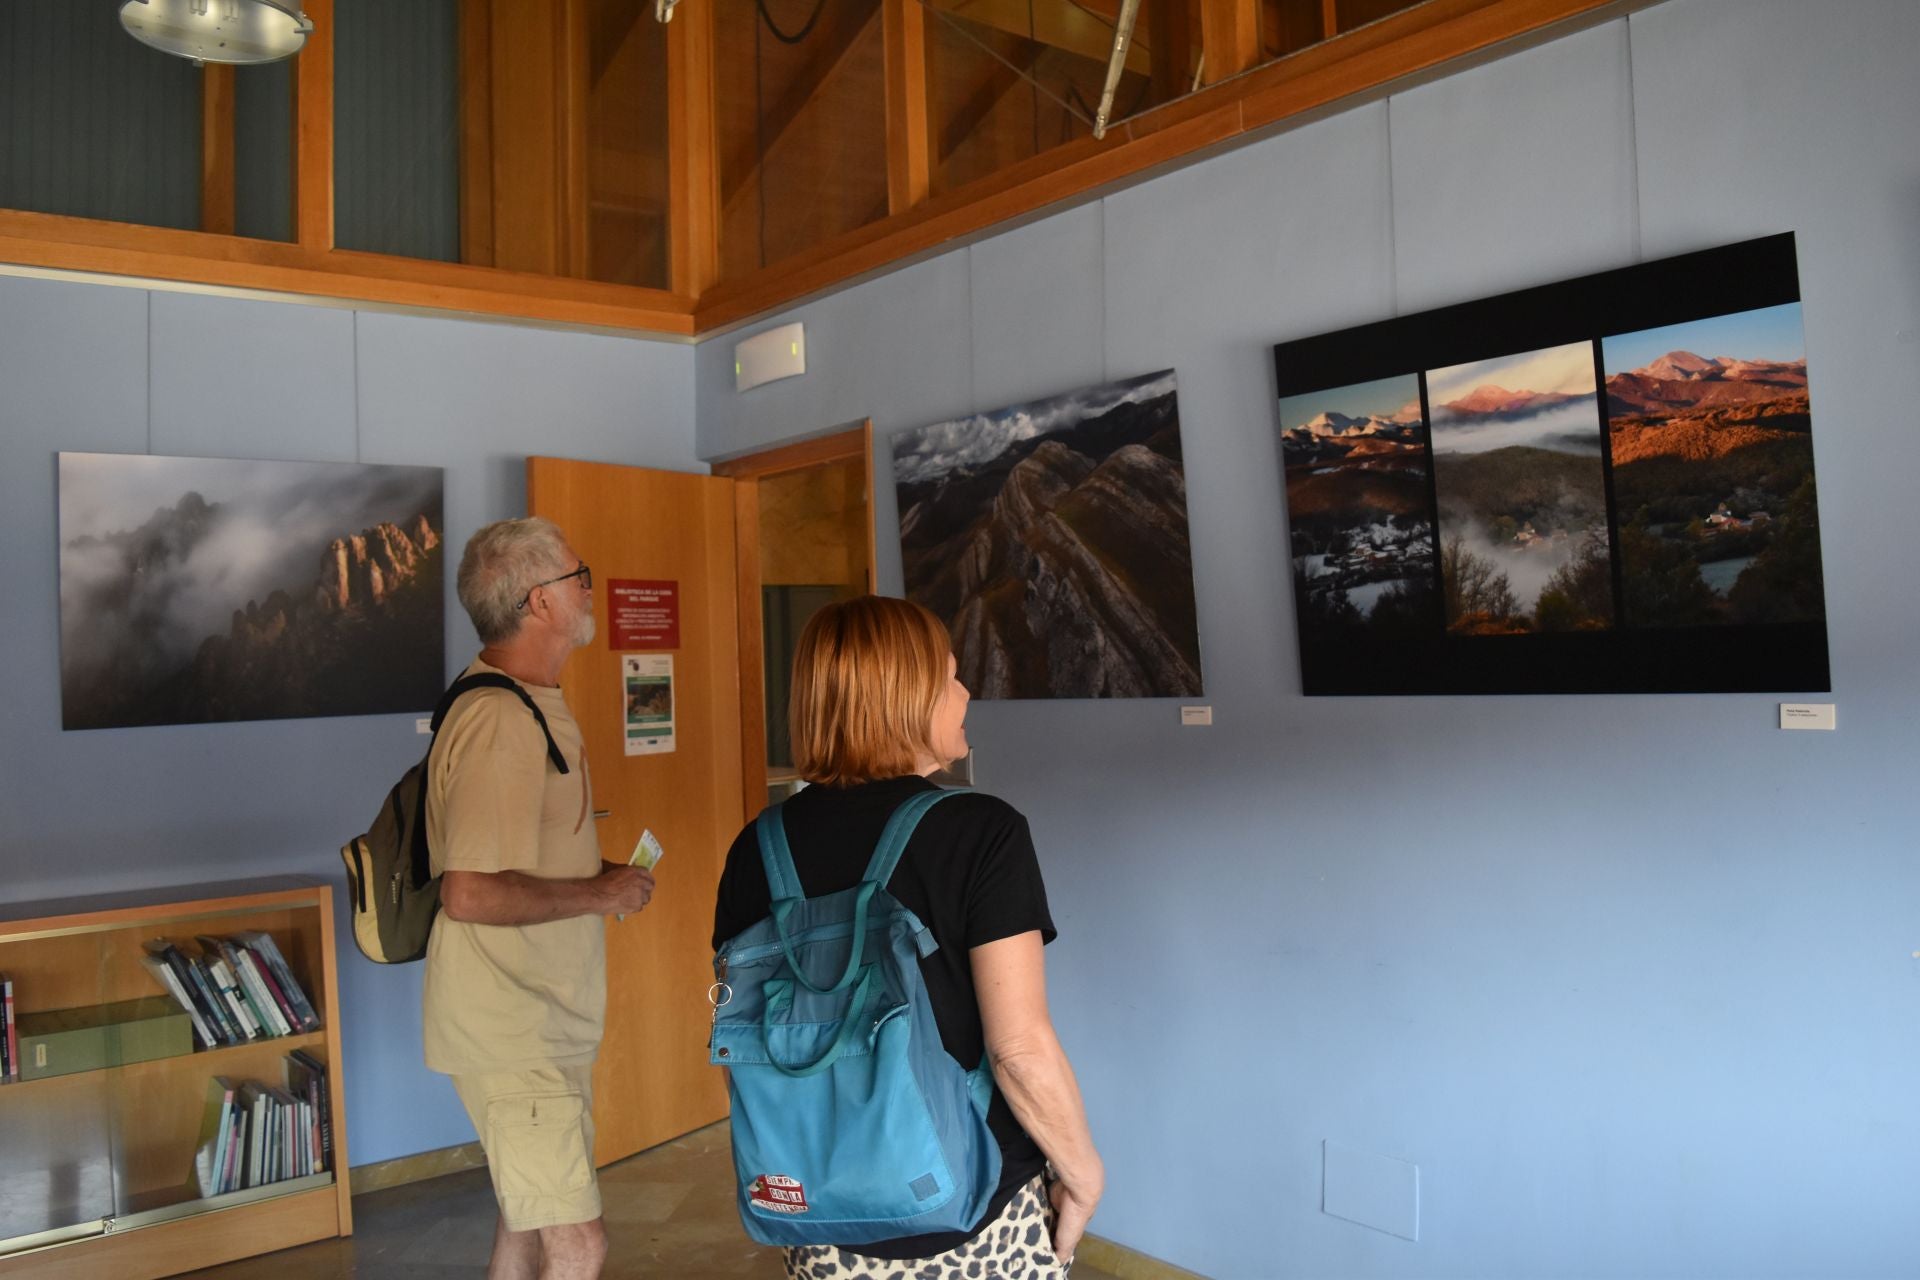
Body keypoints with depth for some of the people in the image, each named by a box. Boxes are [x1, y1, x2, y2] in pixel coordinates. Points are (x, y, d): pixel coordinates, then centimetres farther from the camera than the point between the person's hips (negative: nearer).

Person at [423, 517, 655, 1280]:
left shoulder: (535, 704, 9)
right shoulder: (498, 723, -24)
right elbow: (470, 894, -31)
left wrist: (600, 877, 7)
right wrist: (600, 893, -20)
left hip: (543, 1023, 10)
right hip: (512, 1035, -10)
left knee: (530, 1218, 21)